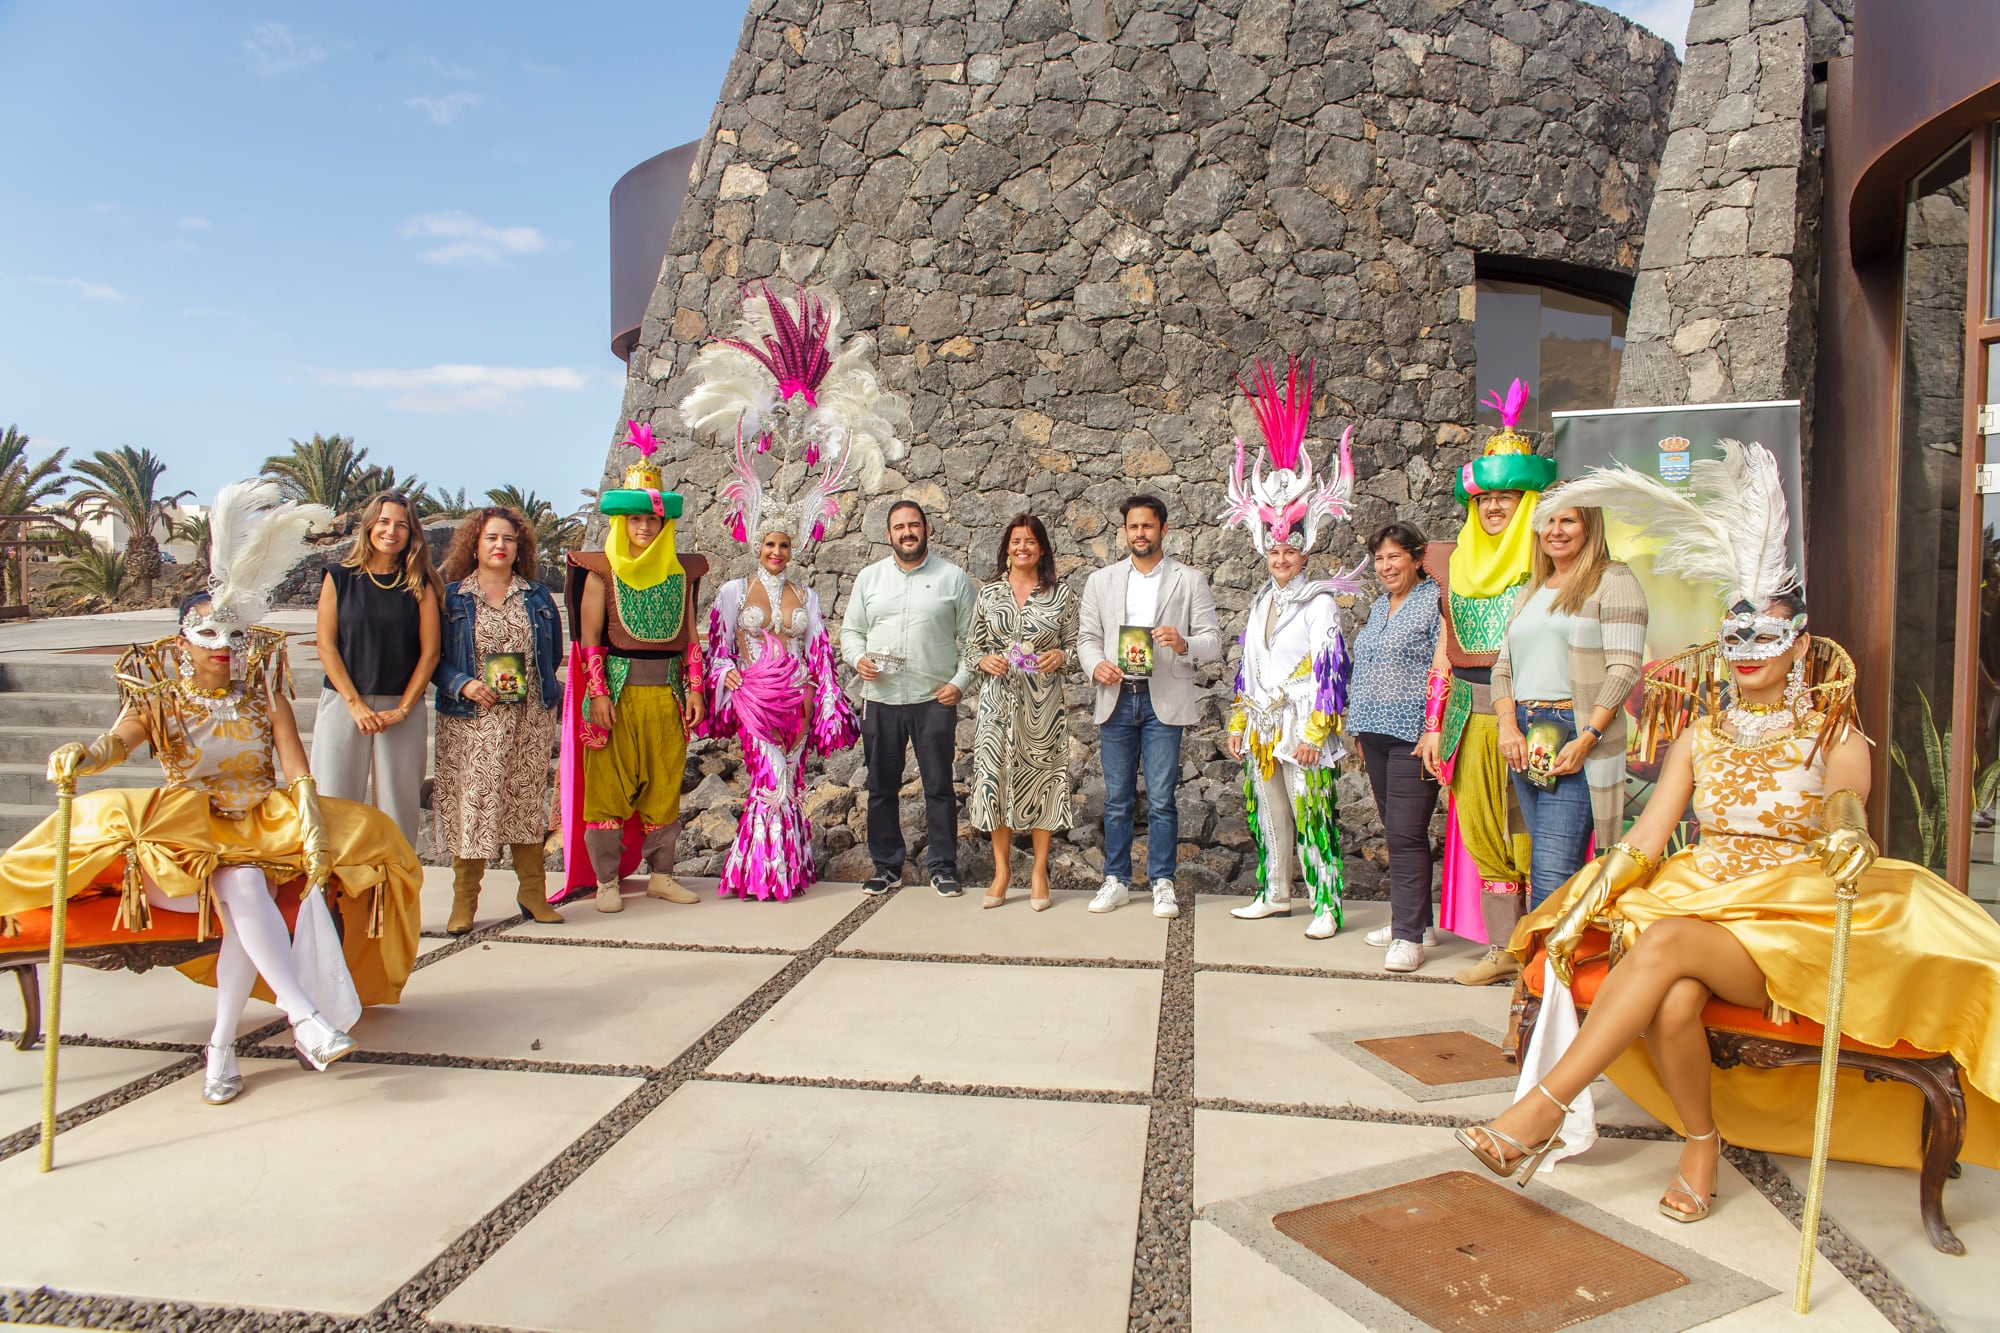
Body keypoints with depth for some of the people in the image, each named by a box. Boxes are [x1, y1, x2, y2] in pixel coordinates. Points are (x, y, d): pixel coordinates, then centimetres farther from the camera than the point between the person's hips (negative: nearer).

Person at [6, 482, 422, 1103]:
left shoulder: (261, 676, 4)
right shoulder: (159, 690, 2)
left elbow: (292, 754, -3)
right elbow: (122, 738, -17)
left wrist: (311, 826, -15)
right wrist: (84, 755, -41)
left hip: (263, 825, 2)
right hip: (185, 833, -2)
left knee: (250, 897, -29)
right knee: (244, 887, -33)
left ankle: (222, 1047, -20)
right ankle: (303, 1016, -35)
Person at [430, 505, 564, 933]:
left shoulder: (537, 597, 12)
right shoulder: (451, 597, 4)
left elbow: (554, 650, 19)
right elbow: (433, 657, 0)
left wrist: (538, 686, 8)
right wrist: (464, 685, -15)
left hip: (530, 720, 2)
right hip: (471, 721, -2)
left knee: (528, 801, 5)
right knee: (469, 801, -4)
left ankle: (532, 892, 13)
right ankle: (464, 900, 6)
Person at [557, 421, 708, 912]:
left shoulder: (680, 570, 12)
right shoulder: (603, 570, 1)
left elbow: (689, 633, 12)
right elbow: (589, 636, -4)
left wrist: (694, 687, 4)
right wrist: (598, 692, -12)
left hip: (666, 690, 3)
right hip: (618, 687, -3)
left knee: (664, 783, 7)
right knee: (608, 784, -1)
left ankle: (661, 875, 17)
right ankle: (607, 881, 8)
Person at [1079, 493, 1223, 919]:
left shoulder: (1190, 581, 6)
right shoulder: (1100, 581, 13)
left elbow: (1213, 640, 3)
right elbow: (1087, 636, 12)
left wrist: (1183, 643, -18)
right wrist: (1096, 664, -9)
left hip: (1164, 701, -2)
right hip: (1117, 698, 2)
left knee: (1161, 800, -2)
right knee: (1117, 799, 6)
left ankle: (1163, 884, 9)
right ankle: (1116, 881, 16)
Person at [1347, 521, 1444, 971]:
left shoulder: (1433, 601, -6)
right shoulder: (1379, 606, 18)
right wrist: (1360, 729, 18)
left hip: (1413, 734, -8)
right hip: (1376, 732, 8)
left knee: (1406, 833, -10)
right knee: (1395, 830, 12)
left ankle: (1409, 936, -6)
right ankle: (1416, 920, 22)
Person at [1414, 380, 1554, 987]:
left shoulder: (1544, 562, -3)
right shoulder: (1460, 562, 14)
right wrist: (1433, 725, 11)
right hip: (1471, 711, 5)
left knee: (1530, 832, -5)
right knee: (1479, 829, 8)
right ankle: (1503, 947, 19)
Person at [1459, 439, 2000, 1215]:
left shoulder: (1835, 740, 6)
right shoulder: (1701, 733, 14)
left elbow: (1849, 856, 0)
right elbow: (1644, 839, 7)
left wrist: (1847, 842, -23)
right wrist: (1582, 909, -7)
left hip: (1787, 922, -3)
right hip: (1695, 901, 3)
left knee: (1666, 941, -35)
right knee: (1673, 1000, -33)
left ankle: (1544, 1109, -36)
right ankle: (1702, 1142, -5)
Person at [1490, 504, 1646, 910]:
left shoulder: (1613, 580, 1)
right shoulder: (1529, 593, 21)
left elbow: (1624, 668, -8)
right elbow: (1503, 667, 16)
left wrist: (1586, 739, -17)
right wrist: (1508, 726, -2)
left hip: (1576, 736, -6)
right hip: (1525, 737, 7)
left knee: (1551, 870, -14)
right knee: (1550, 865, 7)